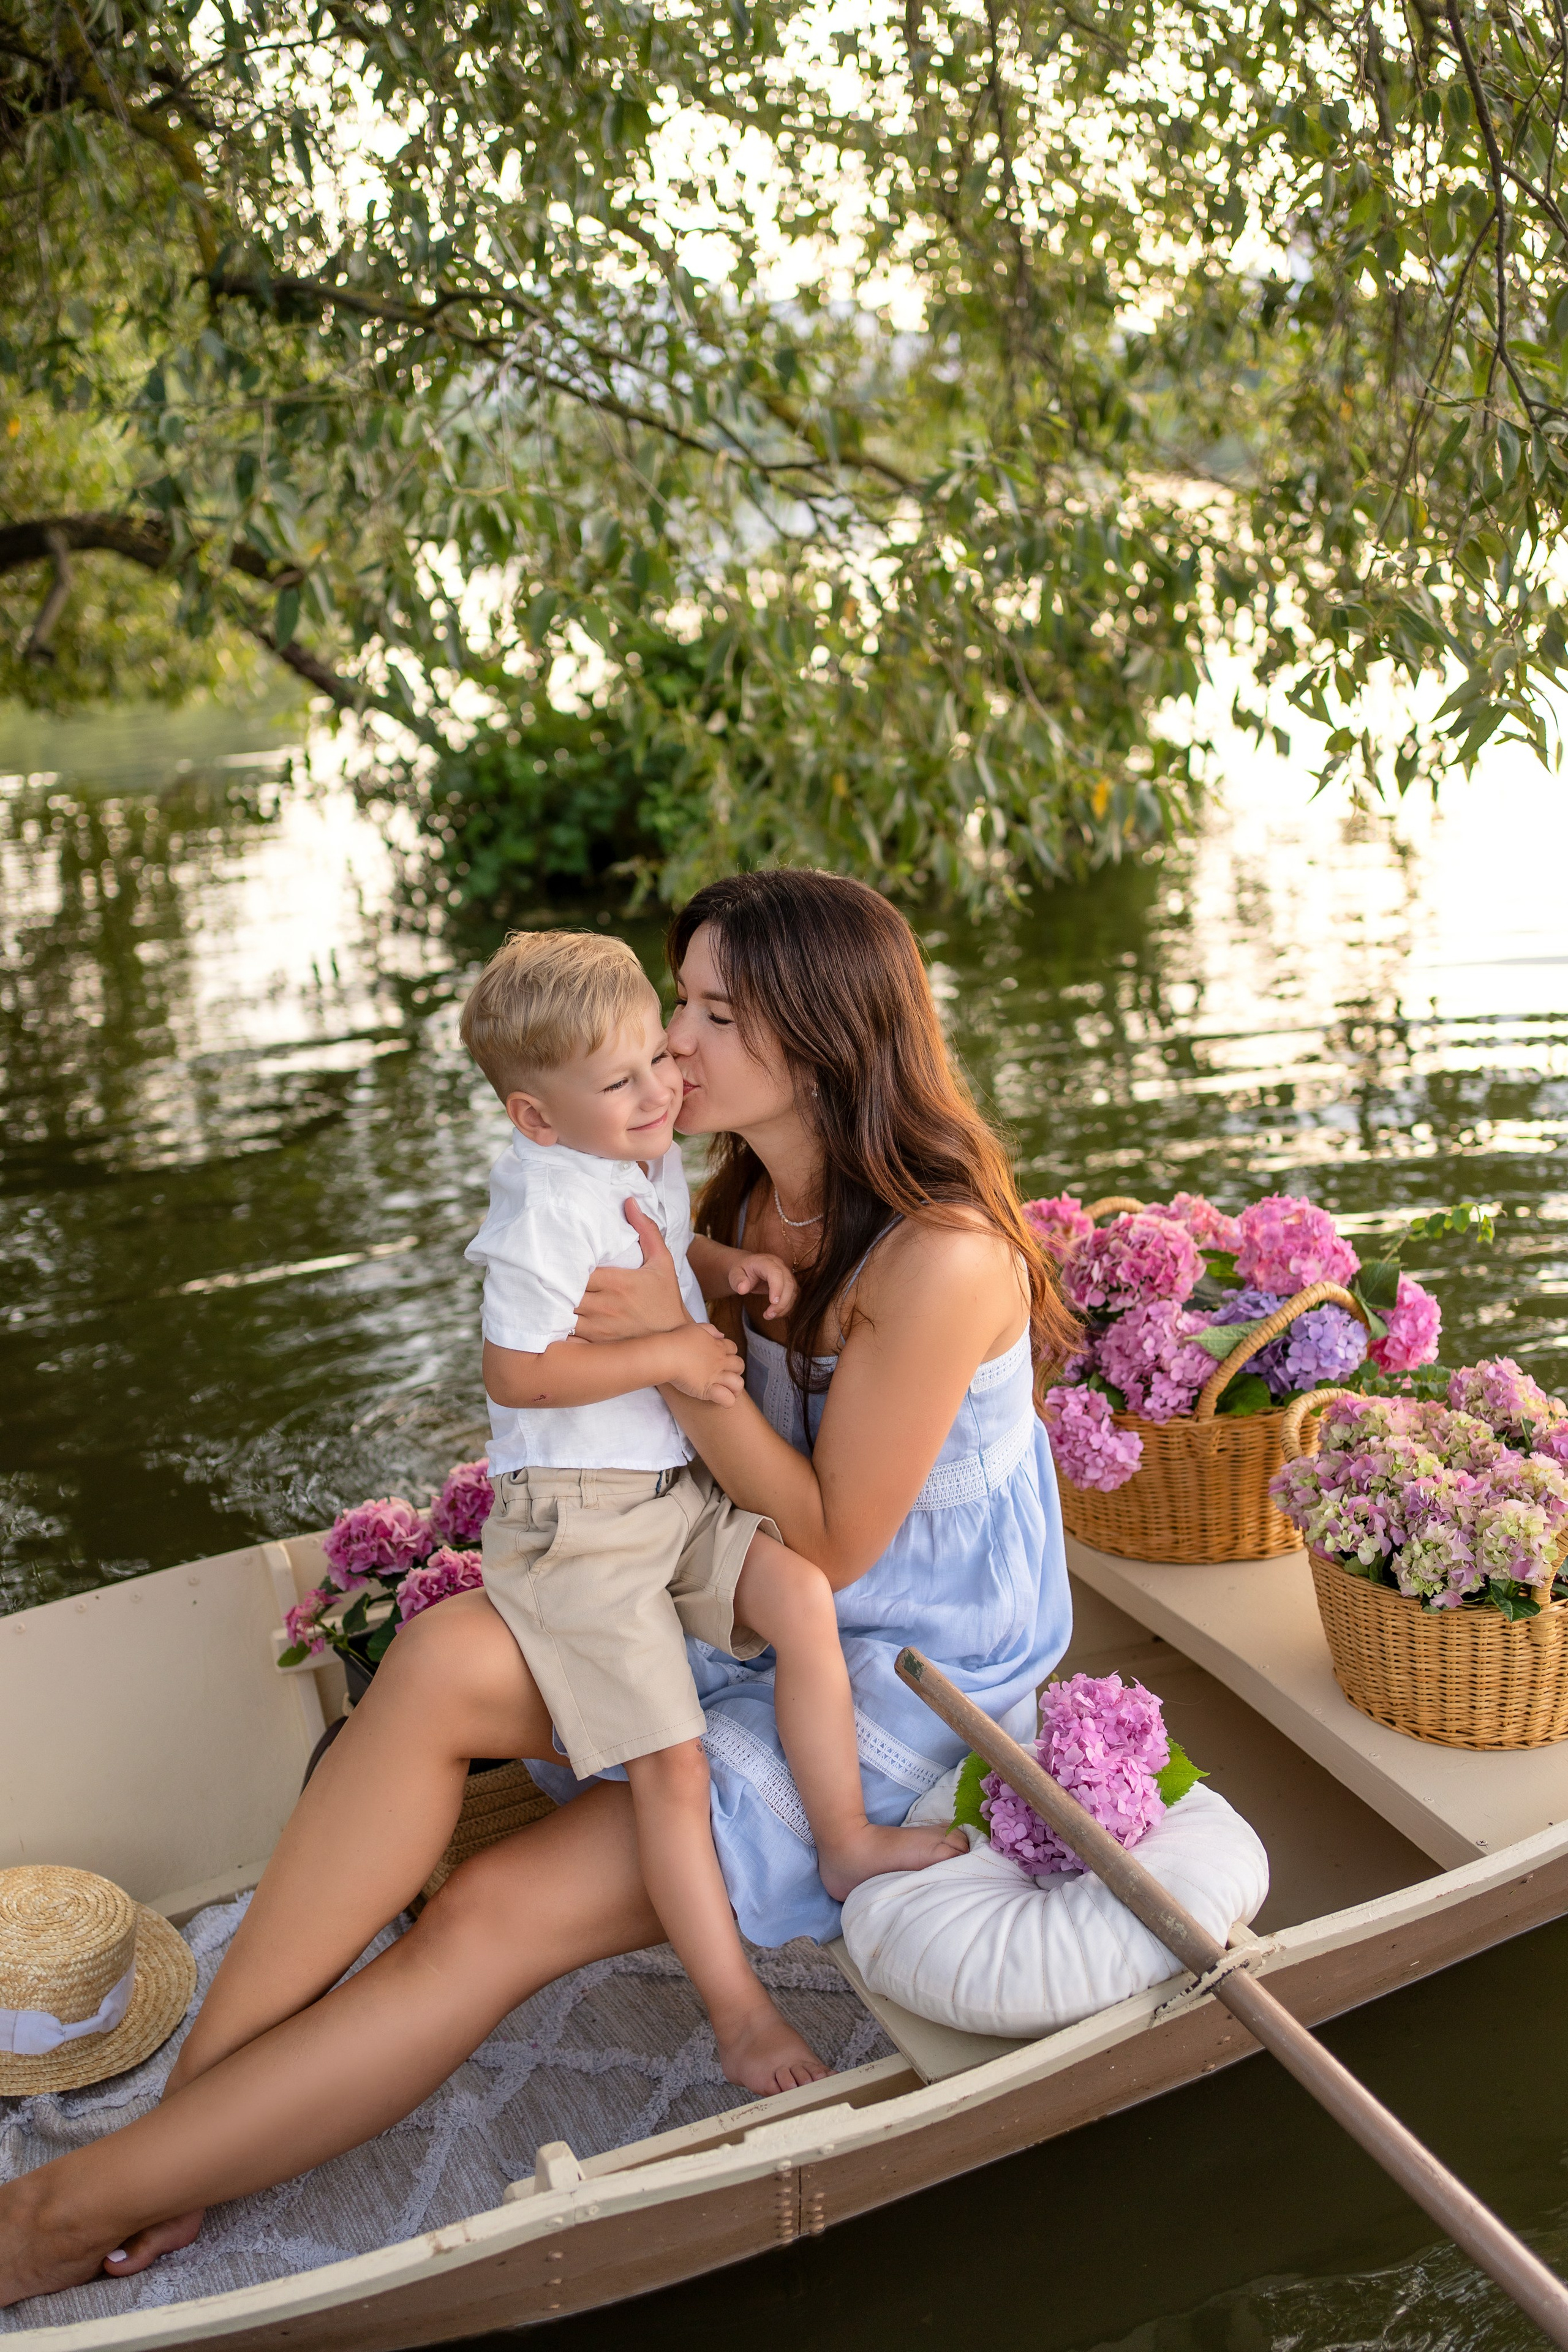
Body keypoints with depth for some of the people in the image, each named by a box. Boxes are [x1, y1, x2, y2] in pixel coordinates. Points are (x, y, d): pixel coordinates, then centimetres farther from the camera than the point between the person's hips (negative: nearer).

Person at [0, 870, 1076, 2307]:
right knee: (445, 1656, -23)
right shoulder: (750, 1199, 3)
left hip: (901, 1695, -7)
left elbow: (831, 1545, -18)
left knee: (498, 1920, -18)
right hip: (753, 1611, 7)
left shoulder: (941, 1260, -24)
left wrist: (674, 1351, -24)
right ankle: (196, 2105, -19)